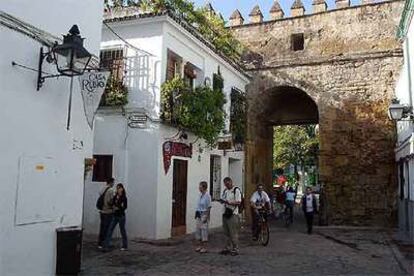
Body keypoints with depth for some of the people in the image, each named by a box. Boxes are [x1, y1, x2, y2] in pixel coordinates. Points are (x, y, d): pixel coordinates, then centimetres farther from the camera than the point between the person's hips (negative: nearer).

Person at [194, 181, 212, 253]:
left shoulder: (207, 195, -14)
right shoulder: (200, 195, 10)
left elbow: (209, 207, -15)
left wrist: (206, 217, -17)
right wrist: (197, 214, 14)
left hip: (204, 215, -8)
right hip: (199, 215, 8)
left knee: (204, 230, -3)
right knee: (197, 230, 11)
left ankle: (204, 247, 5)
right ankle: (199, 245, 22)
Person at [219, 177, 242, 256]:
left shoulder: (236, 190, -7)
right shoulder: (225, 191, 16)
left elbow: (238, 202, -13)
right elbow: (222, 199, 20)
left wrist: (229, 202, -25)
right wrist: (221, 200, -4)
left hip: (233, 214, -7)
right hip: (225, 213, 7)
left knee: (233, 233, -5)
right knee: (227, 233, 12)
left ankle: (235, 249, 2)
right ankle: (228, 248, 20)